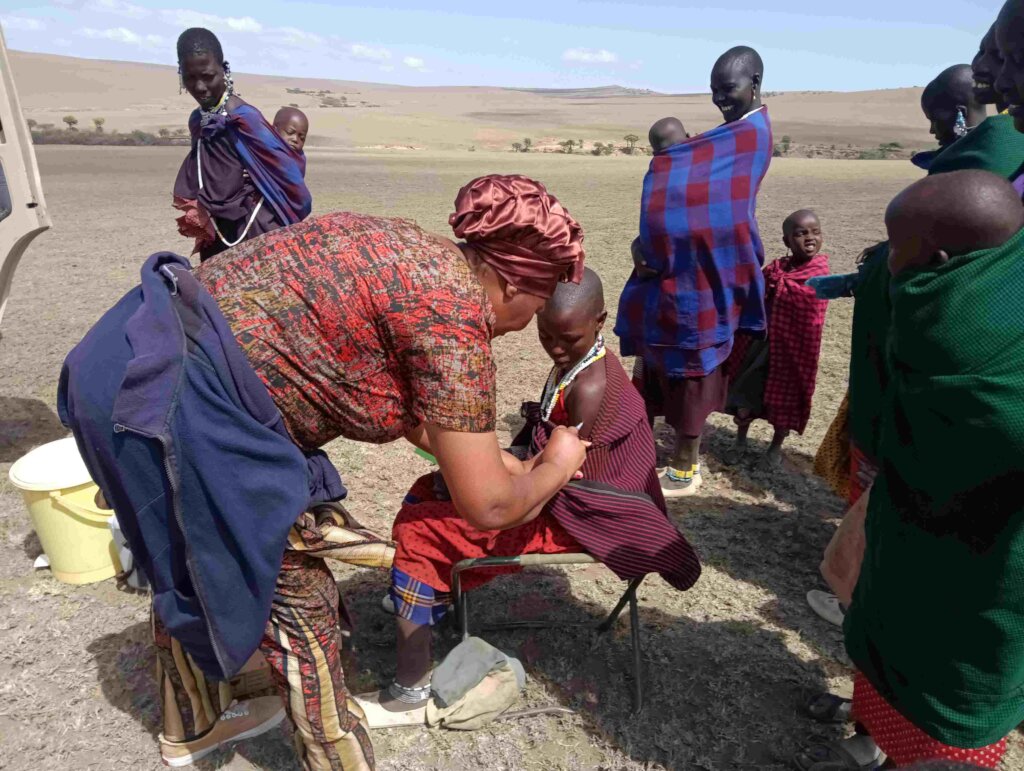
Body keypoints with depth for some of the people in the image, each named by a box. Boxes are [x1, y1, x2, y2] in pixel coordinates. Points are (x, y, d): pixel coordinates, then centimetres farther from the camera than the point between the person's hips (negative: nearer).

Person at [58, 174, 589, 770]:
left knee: (197, 568, 28)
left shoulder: (415, 257, 13)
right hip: (176, 400, -11)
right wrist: (556, 466, 9)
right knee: (299, 601, 5)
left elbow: (410, 407, 23)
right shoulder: (454, 312, -15)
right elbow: (487, 506, -11)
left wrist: (509, 463, 29)